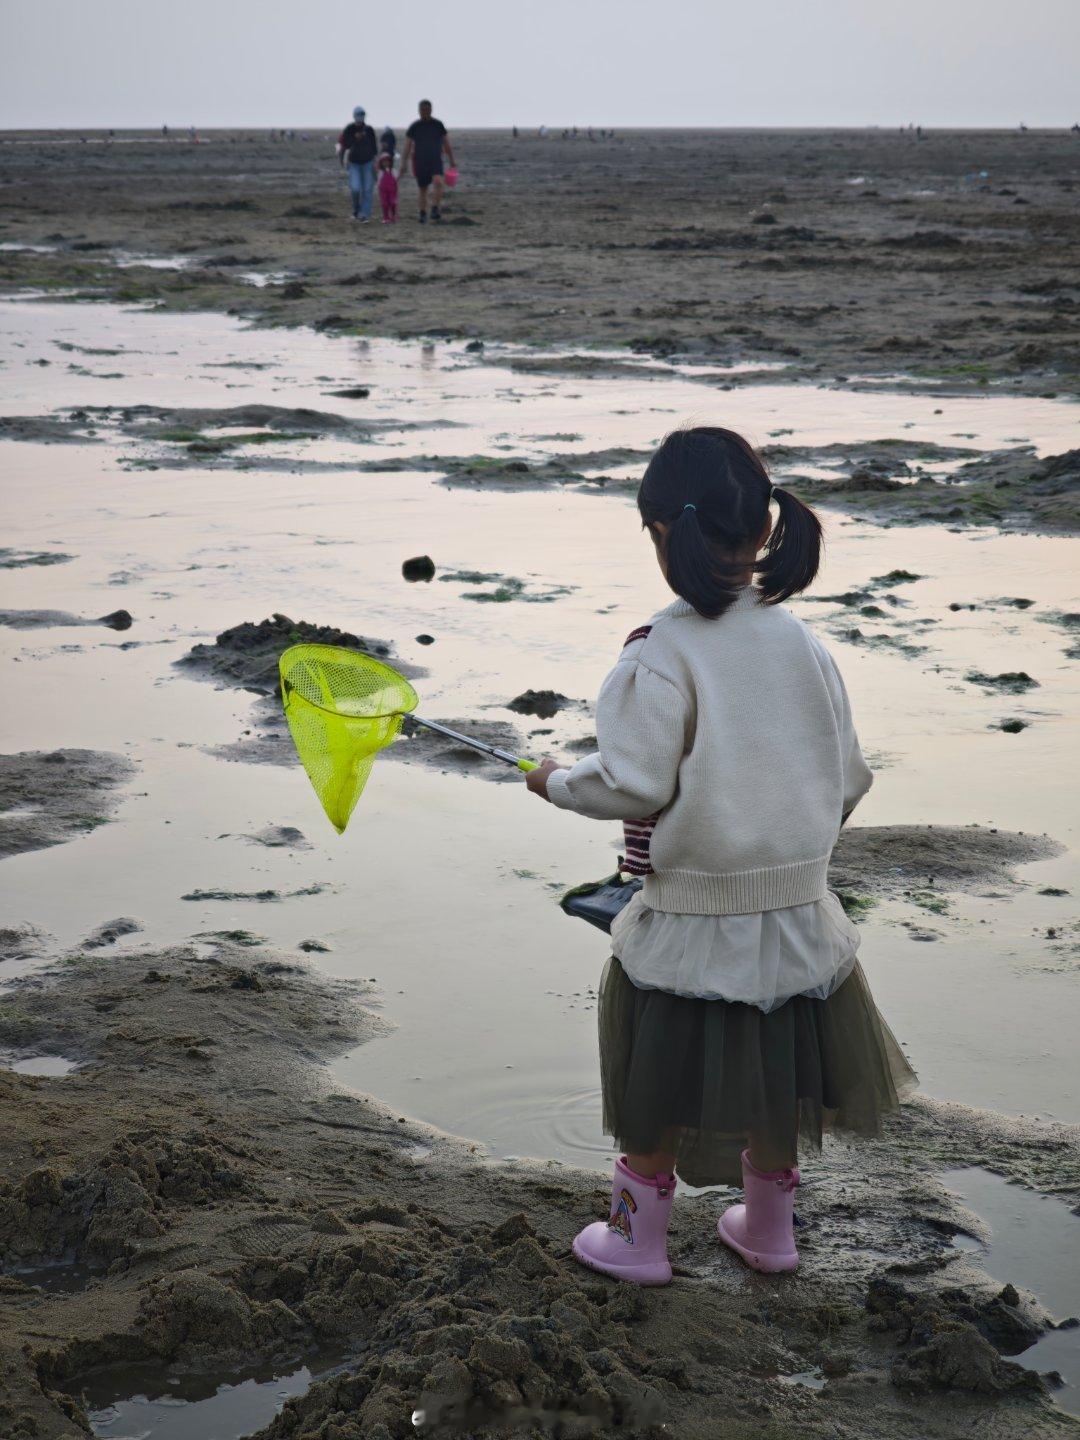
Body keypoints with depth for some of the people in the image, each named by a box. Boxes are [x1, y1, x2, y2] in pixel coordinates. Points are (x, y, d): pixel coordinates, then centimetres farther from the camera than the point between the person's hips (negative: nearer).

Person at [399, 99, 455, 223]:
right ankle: (422, 214, 20)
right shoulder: (414, 127, 3)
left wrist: (452, 161, 9)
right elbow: (407, 147, 5)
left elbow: (447, 144, 10)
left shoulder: (438, 125, 4)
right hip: (420, 162, 1)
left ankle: (435, 209, -24)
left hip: (436, 161, -1)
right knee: (422, 189, 6)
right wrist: (404, 164, -1)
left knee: (438, 181, -26)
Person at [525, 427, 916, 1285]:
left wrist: (556, 782, -2)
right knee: (773, 1072, 21)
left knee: (660, 1083, 13)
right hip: (798, 905, 5)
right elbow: (850, 780, 4)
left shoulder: (661, 654, -18)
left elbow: (633, 785, -20)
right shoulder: (804, 644, -2)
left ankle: (639, 1238, 27)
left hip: (692, 917, -5)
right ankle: (768, 1228, 37)